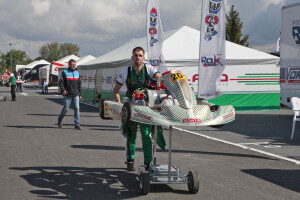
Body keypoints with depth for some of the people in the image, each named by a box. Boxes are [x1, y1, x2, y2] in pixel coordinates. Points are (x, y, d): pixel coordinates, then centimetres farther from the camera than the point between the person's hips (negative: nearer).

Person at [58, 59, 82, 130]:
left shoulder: (77, 73, 14)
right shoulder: (65, 72, 0)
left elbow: (79, 84, 17)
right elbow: (61, 82, -5)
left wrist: (80, 94, 14)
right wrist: (63, 90, -19)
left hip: (76, 95, 4)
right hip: (67, 94, -4)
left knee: (77, 108, -5)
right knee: (66, 109, 2)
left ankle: (77, 124, -3)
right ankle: (60, 120, 27)